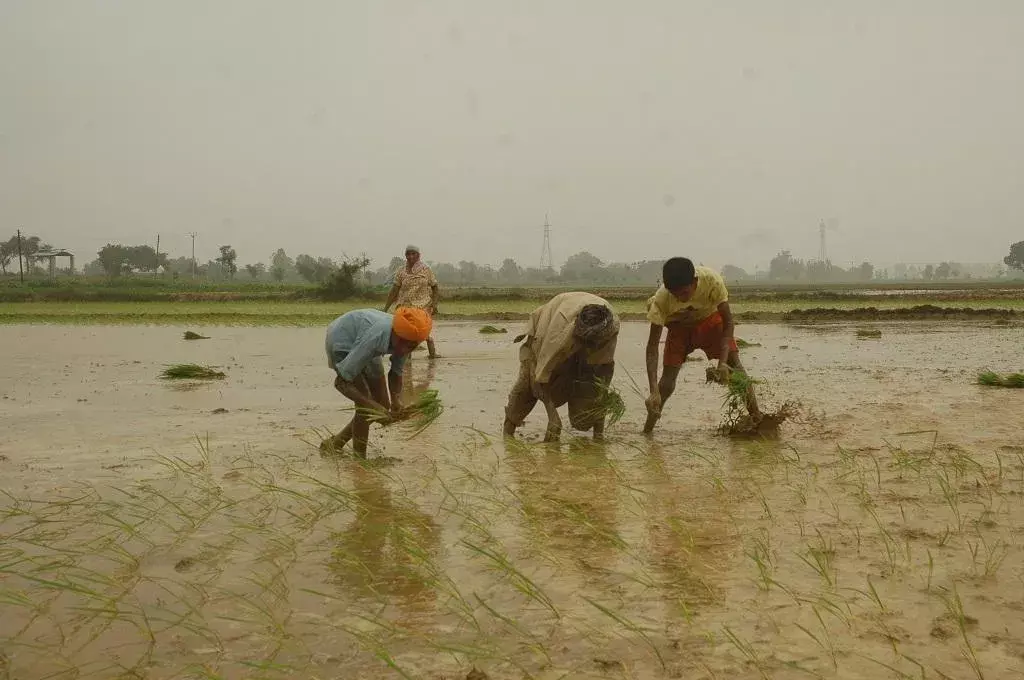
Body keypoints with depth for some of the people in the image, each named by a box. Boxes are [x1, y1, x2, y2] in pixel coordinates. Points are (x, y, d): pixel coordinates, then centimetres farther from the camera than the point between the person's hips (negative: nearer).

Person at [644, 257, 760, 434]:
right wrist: (654, 391, -42)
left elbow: (728, 322, -28)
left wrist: (722, 363, -39)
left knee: (734, 364, -14)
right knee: (668, 377, -13)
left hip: (709, 318, 1)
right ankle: (648, 428, 0)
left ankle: (757, 418, -6)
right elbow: (652, 346, -33)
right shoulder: (661, 299, -36)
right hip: (679, 325, 0)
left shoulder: (712, 280, -38)